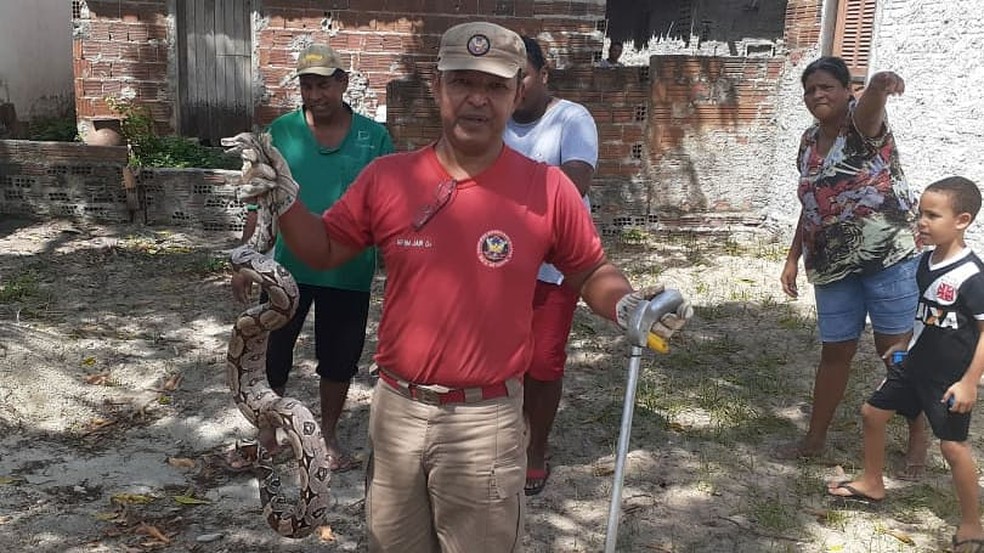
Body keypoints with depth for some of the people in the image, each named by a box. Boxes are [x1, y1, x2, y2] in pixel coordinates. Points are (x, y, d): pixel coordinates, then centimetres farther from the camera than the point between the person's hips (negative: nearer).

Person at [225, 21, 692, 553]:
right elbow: (323, 250, 7)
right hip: (397, 409, 3)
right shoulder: (386, 177, -4)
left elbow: (590, 272, 3)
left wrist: (630, 305, -16)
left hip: (486, 421, -2)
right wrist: (280, 191, -7)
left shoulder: (548, 189, -9)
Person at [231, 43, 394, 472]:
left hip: (349, 272, 0)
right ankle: (267, 429, 36)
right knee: (273, 353, 11)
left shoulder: (374, 137, -3)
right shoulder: (281, 132, -2)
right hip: (287, 267, 0)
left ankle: (328, 435, 35)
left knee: (339, 358, 13)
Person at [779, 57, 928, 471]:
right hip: (833, 263, 6)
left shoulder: (862, 122, -8)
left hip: (889, 254, -5)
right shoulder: (809, 141, 11)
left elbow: (870, 105, -35)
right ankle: (815, 438, 24)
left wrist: (881, 86, -59)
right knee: (835, 350, 12)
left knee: (895, 349, 2)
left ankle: (918, 438, 20)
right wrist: (793, 257, 18)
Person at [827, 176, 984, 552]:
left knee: (953, 445, -6)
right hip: (915, 365, 9)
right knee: (872, 412, 14)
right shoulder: (926, 262, 1)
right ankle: (871, 483, 35)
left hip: (950, 378, -8)